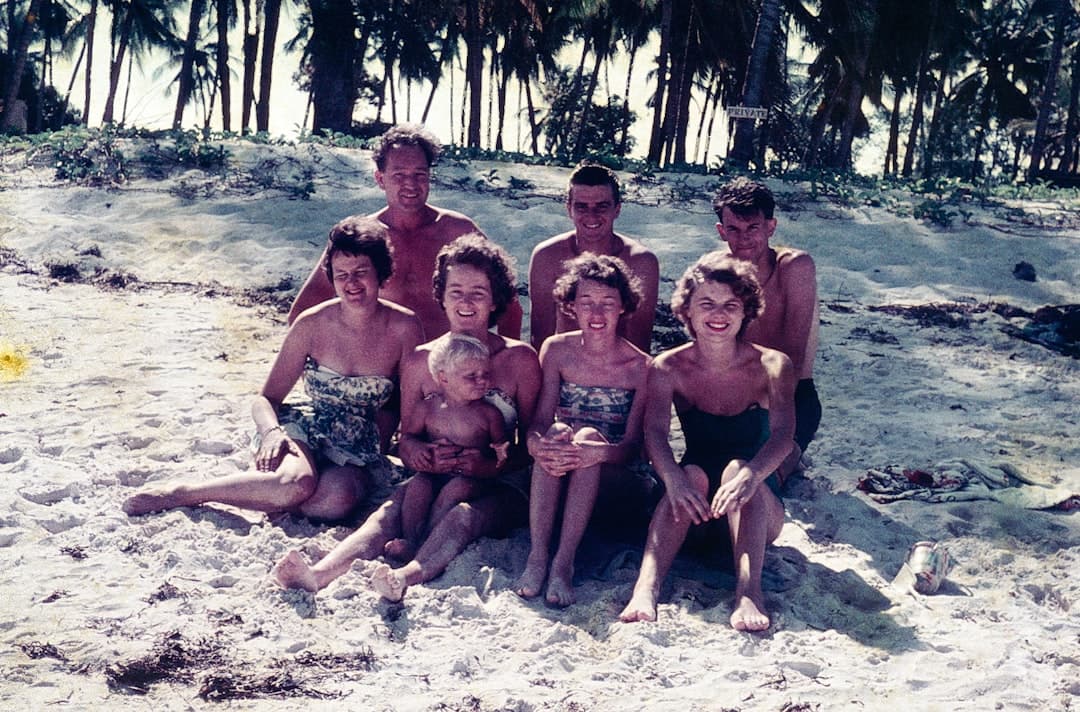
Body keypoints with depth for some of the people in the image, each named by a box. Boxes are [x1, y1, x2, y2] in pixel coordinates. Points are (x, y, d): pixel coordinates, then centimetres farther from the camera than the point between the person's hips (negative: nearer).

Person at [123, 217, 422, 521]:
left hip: (357, 452, 1)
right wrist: (272, 432, -22)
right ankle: (182, 492, -19)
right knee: (297, 483, -39)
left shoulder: (404, 327, -7)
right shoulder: (312, 324, -6)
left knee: (337, 499, -37)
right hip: (303, 432, -1)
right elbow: (266, 399, -1)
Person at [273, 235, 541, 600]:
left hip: (501, 487, -2)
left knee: (463, 516, -36)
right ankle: (319, 574, -52)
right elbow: (406, 441, 11)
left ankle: (406, 577, -62)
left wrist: (492, 464, -20)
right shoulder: (419, 361, 7)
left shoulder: (520, 359, -1)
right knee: (389, 513, -29)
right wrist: (416, 452, -14)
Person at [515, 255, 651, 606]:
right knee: (557, 432, -30)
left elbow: (633, 447, -13)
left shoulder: (641, 367, -7)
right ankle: (537, 556, -35)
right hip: (556, 482, 2)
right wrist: (540, 445, -33)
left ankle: (564, 563, -38)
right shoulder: (556, 350, 0)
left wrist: (595, 452, -36)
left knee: (589, 436, -32)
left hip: (613, 483, -1)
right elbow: (539, 422, -7)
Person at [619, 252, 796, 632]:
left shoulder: (772, 365, -8)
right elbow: (654, 432, -19)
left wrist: (751, 474, -45)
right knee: (692, 473, -31)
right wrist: (673, 478, -41)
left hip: (760, 512, -1)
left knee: (738, 468, -31)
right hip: (698, 514, 1)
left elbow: (783, 433, -23)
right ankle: (647, 585, -45)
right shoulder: (668, 368, -4)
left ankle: (749, 590, -46)